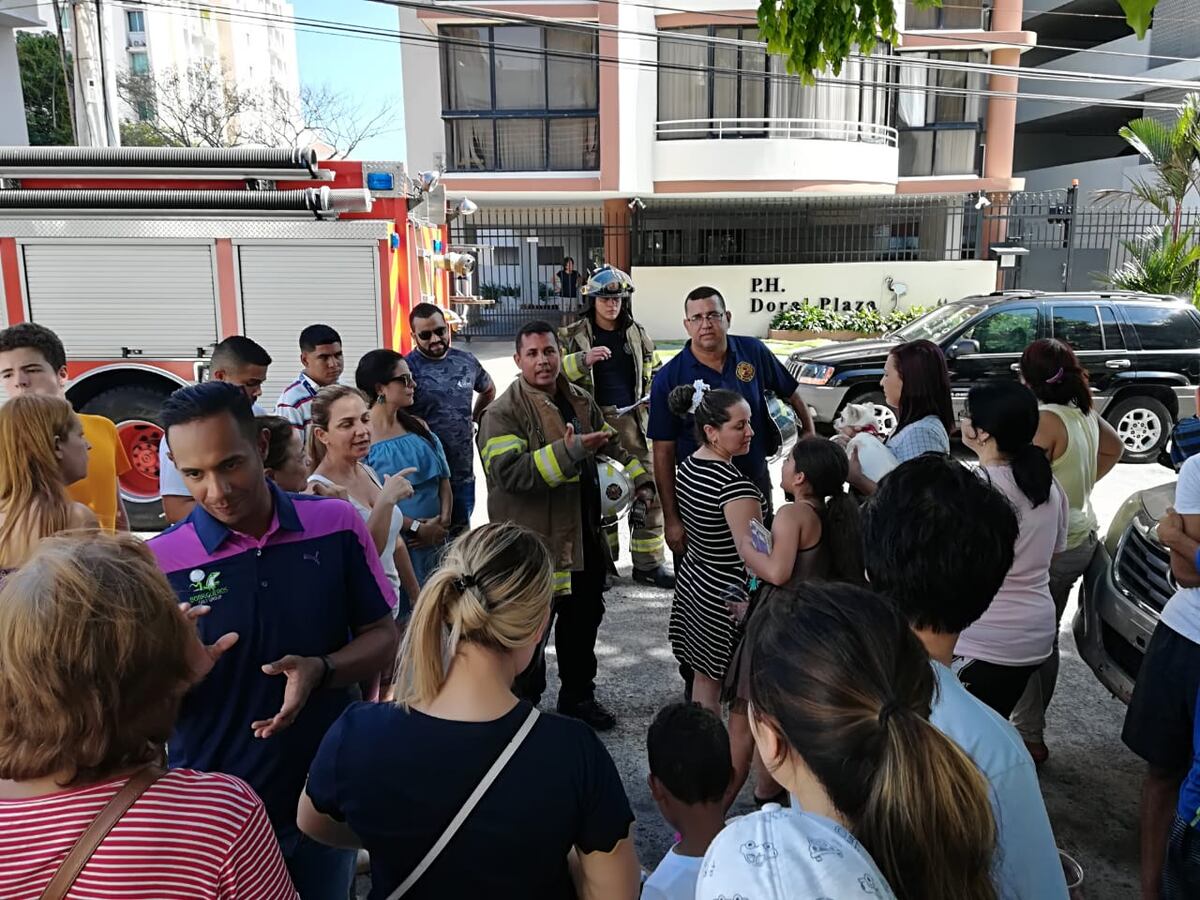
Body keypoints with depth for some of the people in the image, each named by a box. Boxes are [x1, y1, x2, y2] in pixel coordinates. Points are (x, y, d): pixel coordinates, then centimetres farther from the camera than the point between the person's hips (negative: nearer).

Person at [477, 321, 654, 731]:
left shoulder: (581, 400, 9)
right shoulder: (503, 413, -15)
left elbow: (611, 444, 23)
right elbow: (508, 471, -28)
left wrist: (639, 477, 12)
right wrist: (568, 451, -33)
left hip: (584, 536, 8)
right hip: (532, 542, -7)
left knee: (585, 617, 20)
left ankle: (578, 696, 40)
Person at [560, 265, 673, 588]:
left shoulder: (638, 335, 12)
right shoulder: (573, 336, 1)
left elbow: (653, 375, 22)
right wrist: (582, 360, -22)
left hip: (634, 419, 3)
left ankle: (648, 564, 13)